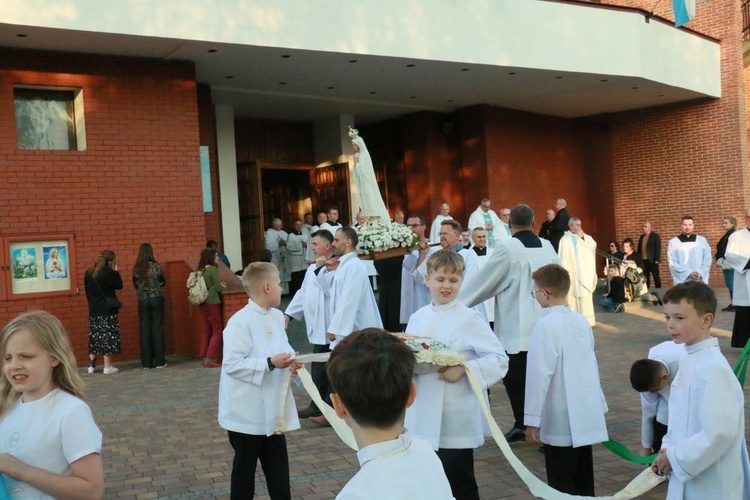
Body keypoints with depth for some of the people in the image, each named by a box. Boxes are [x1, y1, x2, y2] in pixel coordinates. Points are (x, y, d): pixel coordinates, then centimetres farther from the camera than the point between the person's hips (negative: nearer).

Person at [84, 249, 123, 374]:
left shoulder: (89, 272, 8)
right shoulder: (108, 272, -12)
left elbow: (88, 290, 12)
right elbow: (119, 285, -5)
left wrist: (92, 303, 18)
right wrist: (116, 272, 2)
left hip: (93, 310, 6)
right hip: (107, 310, -6)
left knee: (95, 336, 13)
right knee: (108, 336, -1)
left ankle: (91, 365, 16)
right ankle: (107, 366, 1)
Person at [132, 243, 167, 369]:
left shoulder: (136, 269, -3)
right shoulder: (157, 267, -8)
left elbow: (135, 285, 8)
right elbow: (163, 283, 5)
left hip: (143, 301, 2)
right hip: (156, 299, -2)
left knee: (144, 330, 6)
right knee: (157, 329, 3)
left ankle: (146, 362, 8)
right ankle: (159, 361, 4)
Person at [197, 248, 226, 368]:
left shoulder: (201, 270, 10)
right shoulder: (213, 269, -11)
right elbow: (218, 288, -10)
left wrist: (219, 285, 14)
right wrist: (223, 287, 10)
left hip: (202, 303, 7)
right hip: (212, 303, -7)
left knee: (206, 331, 10)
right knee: (217, 330, -1)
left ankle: (205, 358, 10)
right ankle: (210, 359, -7)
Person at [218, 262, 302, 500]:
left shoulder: (277, 317, 5)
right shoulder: (240, 322, -19)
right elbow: (231, 364, -22)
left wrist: (288, 361, -4)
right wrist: (270, 363, -25)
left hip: (273, 411, 7)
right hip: (247, 413, -7)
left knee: (279, 473, 13)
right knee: (244, 469, 10)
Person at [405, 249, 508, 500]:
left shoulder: (470, 319, -9)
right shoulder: (417, 318, 6)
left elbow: (499, 359, -12)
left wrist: (464, 368, -24)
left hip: (456, 419, -5)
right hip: (424, 416, 5)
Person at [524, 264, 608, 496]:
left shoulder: (546, 325, -16)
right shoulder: (582, 321, 5)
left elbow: (540, 373, -18)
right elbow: (591, 365, 13)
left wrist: (532, 419, -14)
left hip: (561, 421, -7)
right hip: (586, 417, 7)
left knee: (562, 488, 4)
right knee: (584, 483, 16)